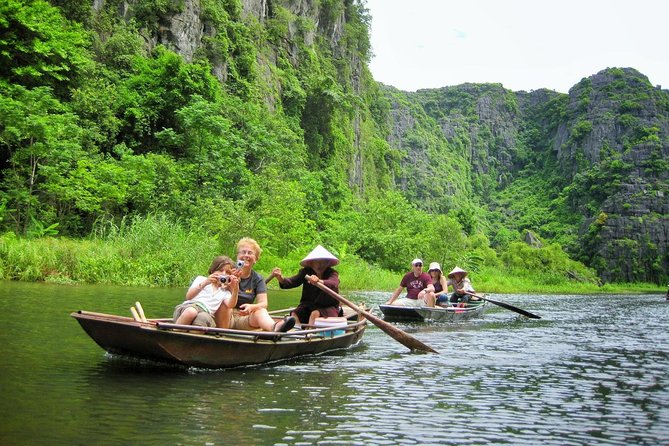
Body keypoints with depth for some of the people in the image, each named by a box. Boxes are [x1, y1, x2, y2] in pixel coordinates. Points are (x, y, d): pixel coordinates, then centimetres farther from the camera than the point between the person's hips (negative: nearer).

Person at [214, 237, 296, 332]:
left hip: (244, 317, 2)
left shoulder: (258, 279, 9)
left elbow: (263, 303, -5)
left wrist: (251, 307, -28)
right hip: (225, 316, -1)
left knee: (260, 311, -29)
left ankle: (275, 327, -62)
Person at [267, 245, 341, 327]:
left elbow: (333, 284, -34)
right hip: (308, 305, 4)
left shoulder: (332, 274, -11)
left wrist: (319, 281, -56)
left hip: (327, 307, -4)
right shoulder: (306, 272, 1)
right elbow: (292, 282, -12)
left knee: (315, 314, -32)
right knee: (294, 314, -21)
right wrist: (281, 278, -36)